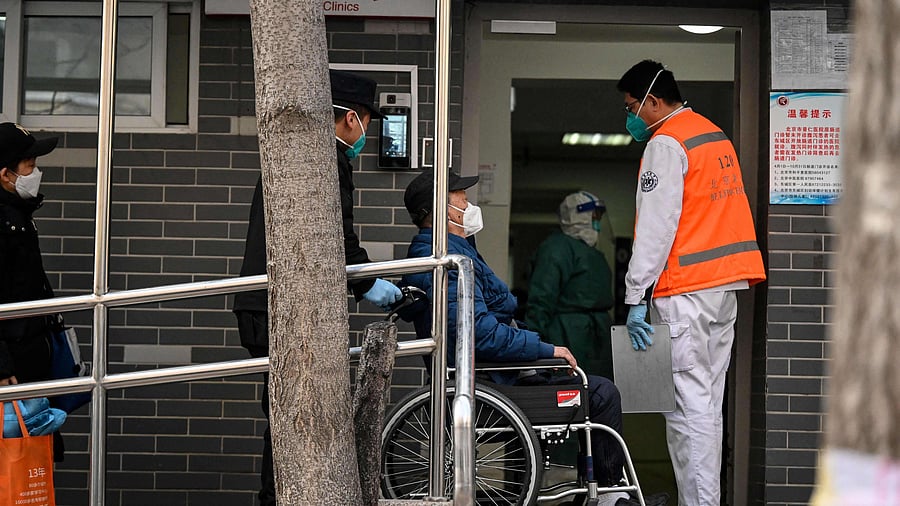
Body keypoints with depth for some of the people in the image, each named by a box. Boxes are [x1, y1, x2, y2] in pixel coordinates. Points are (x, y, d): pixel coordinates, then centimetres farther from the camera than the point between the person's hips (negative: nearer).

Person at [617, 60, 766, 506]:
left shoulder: (665, 144, -9)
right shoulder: (715, 135, 19)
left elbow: (656, 225, -16)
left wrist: (636, 297, -17)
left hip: (685, 291, -9)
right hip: (726, 286, 9)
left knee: (686, 405, -9)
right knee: (707, 405, 12)